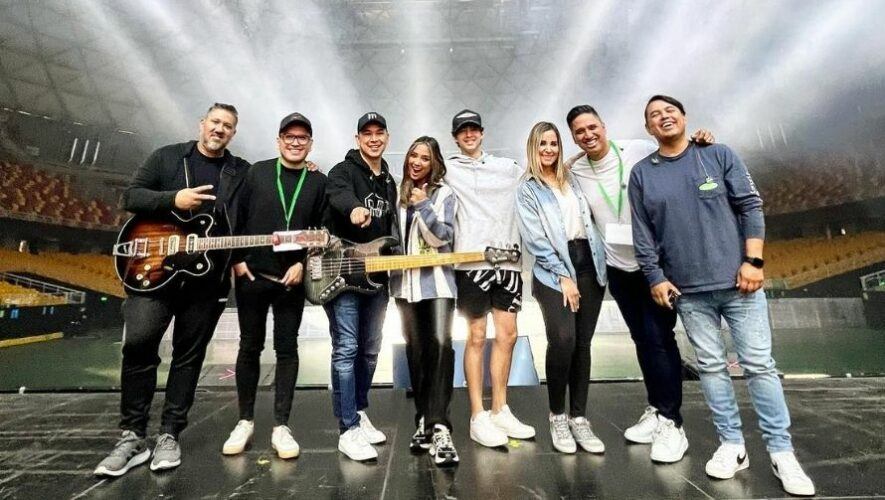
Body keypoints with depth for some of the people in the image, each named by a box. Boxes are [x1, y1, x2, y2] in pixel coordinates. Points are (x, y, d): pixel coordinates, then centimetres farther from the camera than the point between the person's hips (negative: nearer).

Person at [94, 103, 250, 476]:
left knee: (189, 356, 6)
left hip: (208, 278, 1)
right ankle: (132, 437, 10)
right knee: (138, 344, -7)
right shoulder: (167, 156, 8)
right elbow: (131, 196, 1)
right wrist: (173, 199, -15)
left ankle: (169, 436, 18)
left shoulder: (242, 172, 9)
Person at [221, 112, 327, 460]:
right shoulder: (257, 172, 6)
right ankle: (245, 420, 24)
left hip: (292, 279, 0)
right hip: (251, 275, 1)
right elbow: (237, 217, 5)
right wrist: (237, 259, -2)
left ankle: (281, 426, 13)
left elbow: (322, 231, 2)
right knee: (250, 347, 9)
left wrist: (303, 264, -8)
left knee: (287, 349, 3)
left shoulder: (318, 182, 5)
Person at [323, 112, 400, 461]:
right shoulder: (343, 171, -3)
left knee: (369, 351, 13)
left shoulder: (389, 182, 18)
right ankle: (349, 430, 3)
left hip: (376, 277, 7)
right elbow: (339, 195, -28)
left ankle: (359, 413, 31)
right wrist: (354, 209, -51)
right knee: (346, 350, -6)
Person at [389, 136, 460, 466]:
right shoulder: (399, 193, 14)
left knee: (441, 344, -17)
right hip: (405, 282, 4)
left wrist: (423, 207, -17)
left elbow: (444, 237, -10)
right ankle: (425, 421, 21)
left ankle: (438, 427, -13)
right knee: (416, 351, 9)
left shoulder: (444, 194, 1)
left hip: (437, 281, -4)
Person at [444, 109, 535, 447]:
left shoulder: (507, 167, 19)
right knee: (477, 337, 0)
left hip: (507, 258, 5)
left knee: (507, 335, 8)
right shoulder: (448, 169, 7)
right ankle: (478, 418, 12)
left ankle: (500, 411, 23)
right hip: (472, 260, -4)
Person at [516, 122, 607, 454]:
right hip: (553, 271, -4)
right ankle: (557, 416, 2)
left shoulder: (571, 179, 18)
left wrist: (598, 262, 10)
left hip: (589, 264, 5)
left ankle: (578, 418, 15)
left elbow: (589, 219, 24)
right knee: (563, 340, -19)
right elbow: (535, 240, -6)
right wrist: (563, 276, -11)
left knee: (582, 344, 3)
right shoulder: (527, 189, 3)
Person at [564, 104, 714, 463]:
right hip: (617, 266, 4)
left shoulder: (641, 151, -9)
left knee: (659, 338, -5)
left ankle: (671, 423, 9)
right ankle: (656, 410, 29)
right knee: (642, 339, 14)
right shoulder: (575, 172, 1)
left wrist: (698, 144, -23)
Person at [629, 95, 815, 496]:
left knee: (759, 365, 2)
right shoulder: (641, 174, 5)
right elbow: (642, 235, 3)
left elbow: (751, 207, 0)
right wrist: (656, 278, -3)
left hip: (738, 280, -1)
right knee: (711, 366, 7)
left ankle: (781, 452, 15)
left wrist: (753, 261, -8)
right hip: (688, 290, 1)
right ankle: (731, 444, 20)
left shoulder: (719, 155, 4)